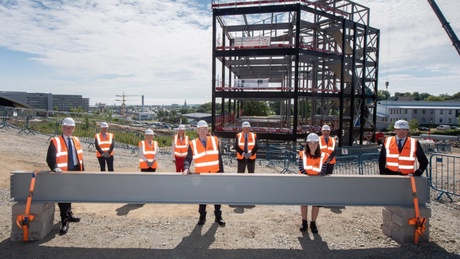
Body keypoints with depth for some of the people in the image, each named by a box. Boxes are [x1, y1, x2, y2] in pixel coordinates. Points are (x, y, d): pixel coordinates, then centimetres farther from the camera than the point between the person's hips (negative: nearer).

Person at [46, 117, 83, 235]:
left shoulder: (76, 140, 11)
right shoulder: (55, 141, -8)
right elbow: (50, 158, -14)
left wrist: (82, 171, 13)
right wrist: (55, 168, -32)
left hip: (75, 172, 6)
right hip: (63, 174, -6)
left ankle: (69, 215, 35)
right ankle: (64, 222, 4)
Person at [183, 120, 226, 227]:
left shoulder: (214, 140, 0)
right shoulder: (193, 144, -4)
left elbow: (219, 158, 2)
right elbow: (188, 159, -3)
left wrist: (221, 172, 1)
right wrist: (186, 169, -22)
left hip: (215, 173, 1)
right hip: (201, 175, -1)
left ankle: (218, 217, 25)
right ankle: (202, 217, 27)